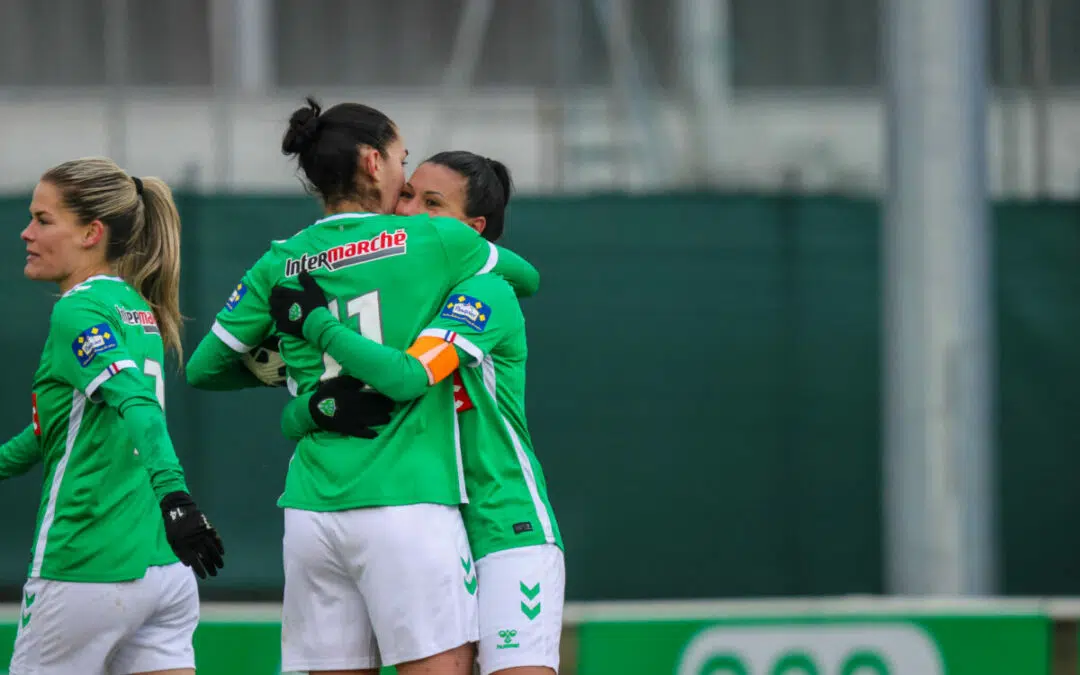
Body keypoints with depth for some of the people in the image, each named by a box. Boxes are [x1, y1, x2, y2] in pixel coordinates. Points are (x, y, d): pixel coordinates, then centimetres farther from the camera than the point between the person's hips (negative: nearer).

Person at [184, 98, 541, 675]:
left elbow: (204, 369, 17)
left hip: (312, 514, 4)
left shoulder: (279, 266, 9)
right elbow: (526, 276, 19)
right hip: (408, 505, -4)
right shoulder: (436, 241, 0)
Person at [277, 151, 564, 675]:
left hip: (507, 531, -6)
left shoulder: (484, 295, -9)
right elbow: (291, 419, 5)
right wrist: (317, 407, -19)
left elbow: (407, 376, -26)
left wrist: (313, 321, -17)